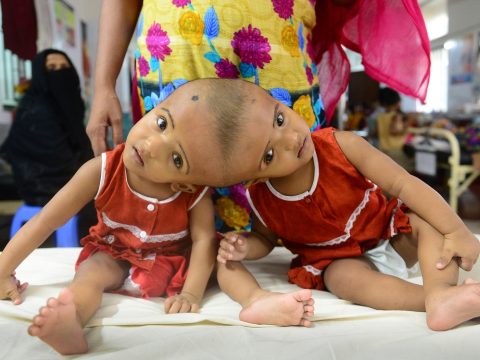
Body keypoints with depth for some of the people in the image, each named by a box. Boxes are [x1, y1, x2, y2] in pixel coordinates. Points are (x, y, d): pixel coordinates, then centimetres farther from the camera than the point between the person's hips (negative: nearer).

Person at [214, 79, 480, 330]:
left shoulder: (340, 145, -25)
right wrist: (244, 246, -24)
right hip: (340, 262, -1)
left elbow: (403, 185, -22)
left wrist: (457, 231, -23)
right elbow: (265, 238, 0)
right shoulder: (259, 199, -21)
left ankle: (440, 292, -37)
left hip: (389, 239, 2)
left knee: (426, 220, -25)